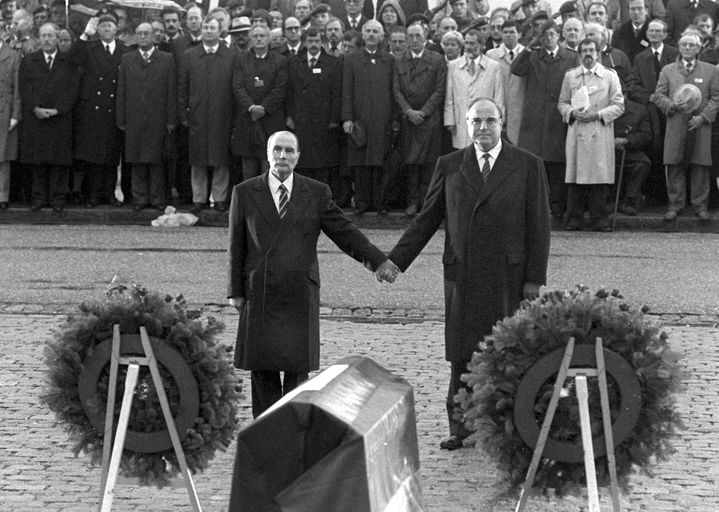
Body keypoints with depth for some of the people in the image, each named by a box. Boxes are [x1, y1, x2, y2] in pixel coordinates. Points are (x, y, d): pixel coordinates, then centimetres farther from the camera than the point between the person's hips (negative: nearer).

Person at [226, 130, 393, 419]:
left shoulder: (316, 193, 6)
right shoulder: (245, 193, 6)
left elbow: (344, 231, 5)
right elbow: (236, 246, 7)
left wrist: (377, 260, -5)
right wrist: (235, 291, 3)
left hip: (300, 296, 0)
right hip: (260, 296, 0)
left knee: (298, 365, -1)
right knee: (262, 368, 0)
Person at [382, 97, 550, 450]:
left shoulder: (527, 166, 3)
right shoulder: (449, 166, 9)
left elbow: (539, 225, 2)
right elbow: (427, 219, 11)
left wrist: (534, 277, -3)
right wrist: (396, 260, 4)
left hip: (508, 276, -2)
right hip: (461, 273, 2)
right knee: (462, 354, 4)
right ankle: (460, 427, 14)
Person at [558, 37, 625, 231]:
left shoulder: (610, 76, 9)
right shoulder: (570, 76, 14)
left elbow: (618, 106, 5)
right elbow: (562, 103, 15)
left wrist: (597, 115, -9)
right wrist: (572, 112, -6)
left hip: (600, 134, -1)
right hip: (576, 133, 1)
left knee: (600, 178, -4)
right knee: (575, 179, -2)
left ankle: (600, 220, 0)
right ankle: (575, 219, 4)